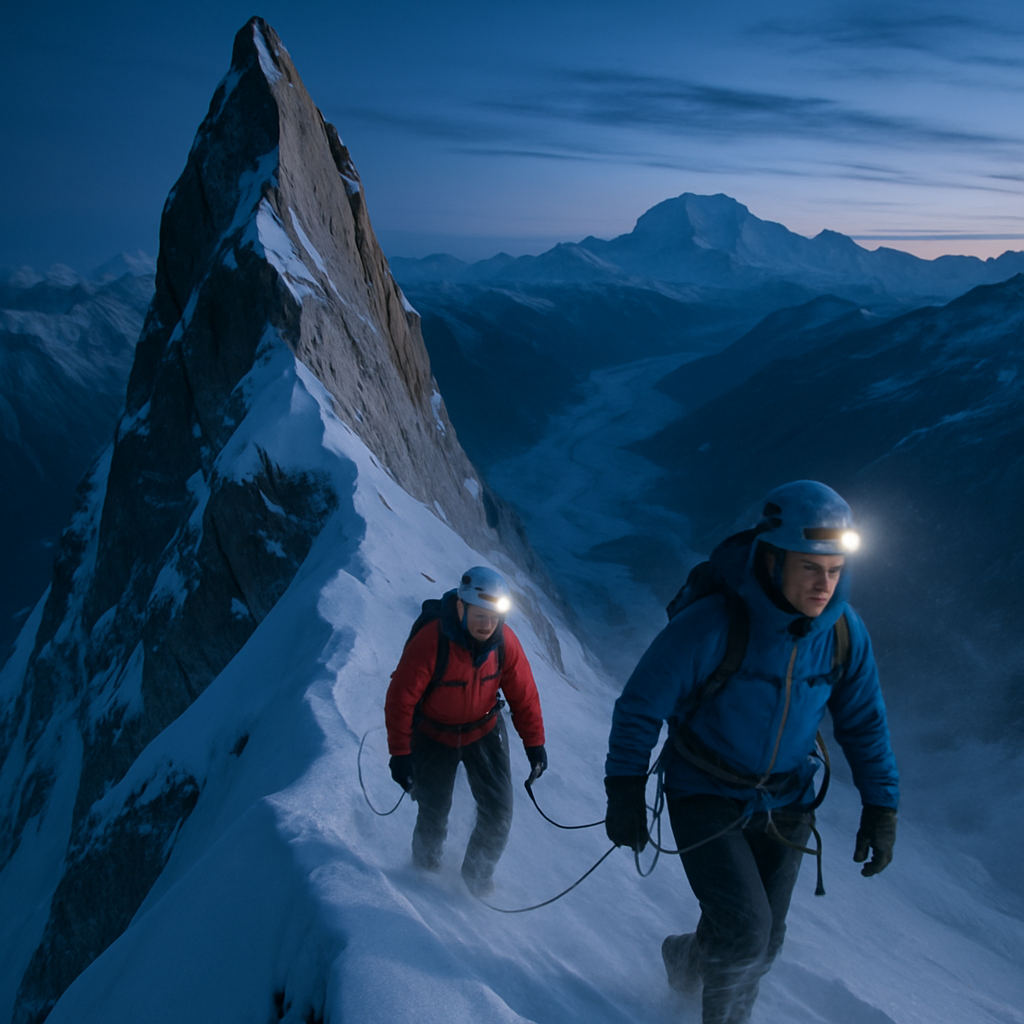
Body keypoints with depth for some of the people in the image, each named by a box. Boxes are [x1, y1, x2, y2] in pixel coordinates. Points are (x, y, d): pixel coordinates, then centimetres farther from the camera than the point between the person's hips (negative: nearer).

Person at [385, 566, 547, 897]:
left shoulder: (505, 642, -18)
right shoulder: (429, 642, -30)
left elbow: (523, 696, -6)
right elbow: (400, 699, -22)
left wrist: (534, 744, -4)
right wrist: (400, 753, -19)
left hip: (484, 732, 3)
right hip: (433, 736, -3)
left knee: (498, 811, -2)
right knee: (434, 813, 7)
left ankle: (478, 875, 24)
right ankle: (426, 867, 40)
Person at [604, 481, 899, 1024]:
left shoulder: (844, 632, -12)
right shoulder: (712, 625, -27)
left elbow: (864, 723, 4)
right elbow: (640, 706, -16)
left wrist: (881, 806, 2)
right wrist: (625, 791, -15)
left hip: (783, 805, 5)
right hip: (706, 796, -4)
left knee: (764, 943, 13)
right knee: (743, 933, -15)